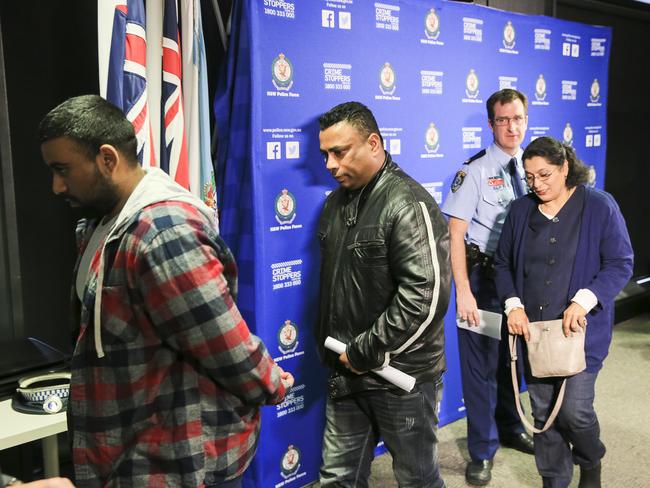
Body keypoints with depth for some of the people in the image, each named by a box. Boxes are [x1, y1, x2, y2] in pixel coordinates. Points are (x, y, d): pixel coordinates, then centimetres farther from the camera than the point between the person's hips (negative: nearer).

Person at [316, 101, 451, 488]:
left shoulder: (408, 204, -17)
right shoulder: (337, 201, 9)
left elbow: (426, 297, -25)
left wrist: (366, 353, -18)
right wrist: (333, 350, 11)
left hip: (401, 376, -7)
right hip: (346, 372, 7)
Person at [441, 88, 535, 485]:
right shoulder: (475, 170, -11)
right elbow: (456, 232, -15)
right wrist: (463, 291, -21)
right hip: (485, 276, -5)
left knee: (513, 358, 20)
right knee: (482, 364, 4)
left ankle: (510, 427, 42)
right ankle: (483, 451, 21)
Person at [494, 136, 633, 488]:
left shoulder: (599, 206, -5)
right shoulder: (521, 211, 6)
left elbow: (620, 263, -6)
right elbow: (503, 263, 10)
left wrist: (584, 301, -19)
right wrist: (513, 304, -6)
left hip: (581, 330, -3)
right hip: (533, 329, 4)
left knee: (574, 409, -4)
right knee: (543, 412, 9)